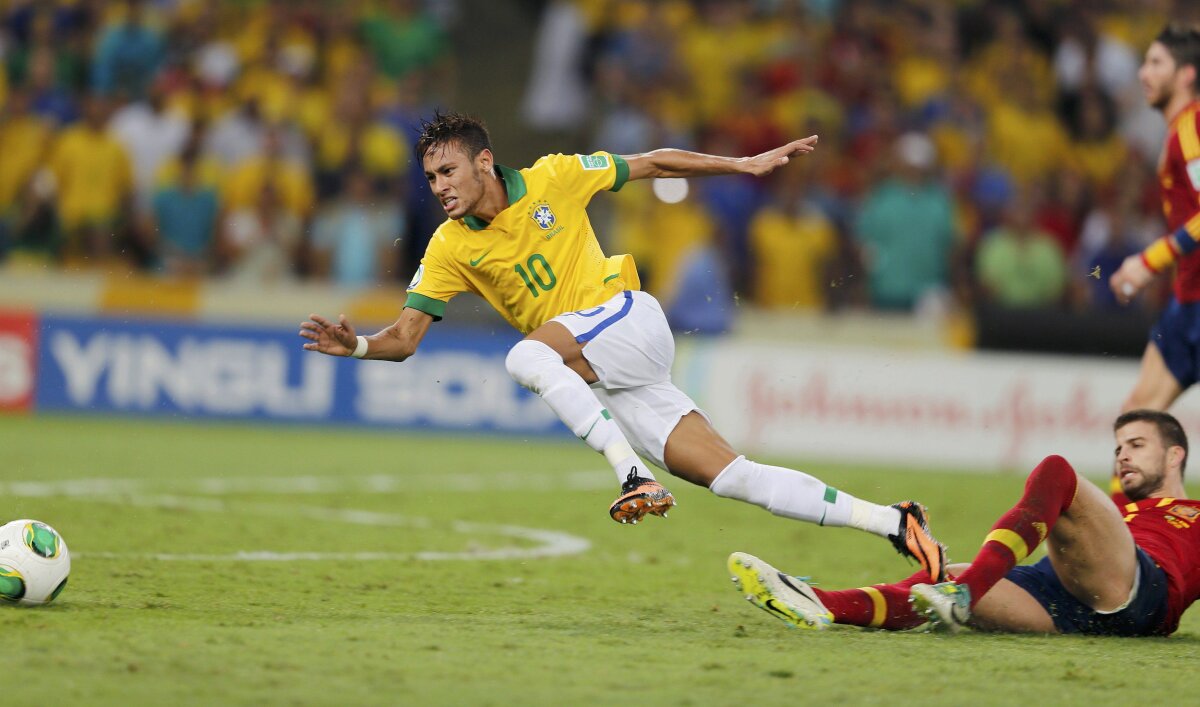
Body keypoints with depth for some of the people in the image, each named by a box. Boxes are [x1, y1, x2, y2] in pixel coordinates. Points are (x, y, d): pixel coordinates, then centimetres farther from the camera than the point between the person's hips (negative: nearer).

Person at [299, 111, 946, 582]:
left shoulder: (552, 179, -4)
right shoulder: (450, 247, 3)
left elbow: (651, 165, 6)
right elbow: (405, 336, 1)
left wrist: (748, 165, 4)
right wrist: (358, 346, -20)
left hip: (630, 322, -4)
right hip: (606, 388, 4)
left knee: (526, 356, -31)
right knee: (735, 478, -6)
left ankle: (636, 477, -29)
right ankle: (892, 523, -2)